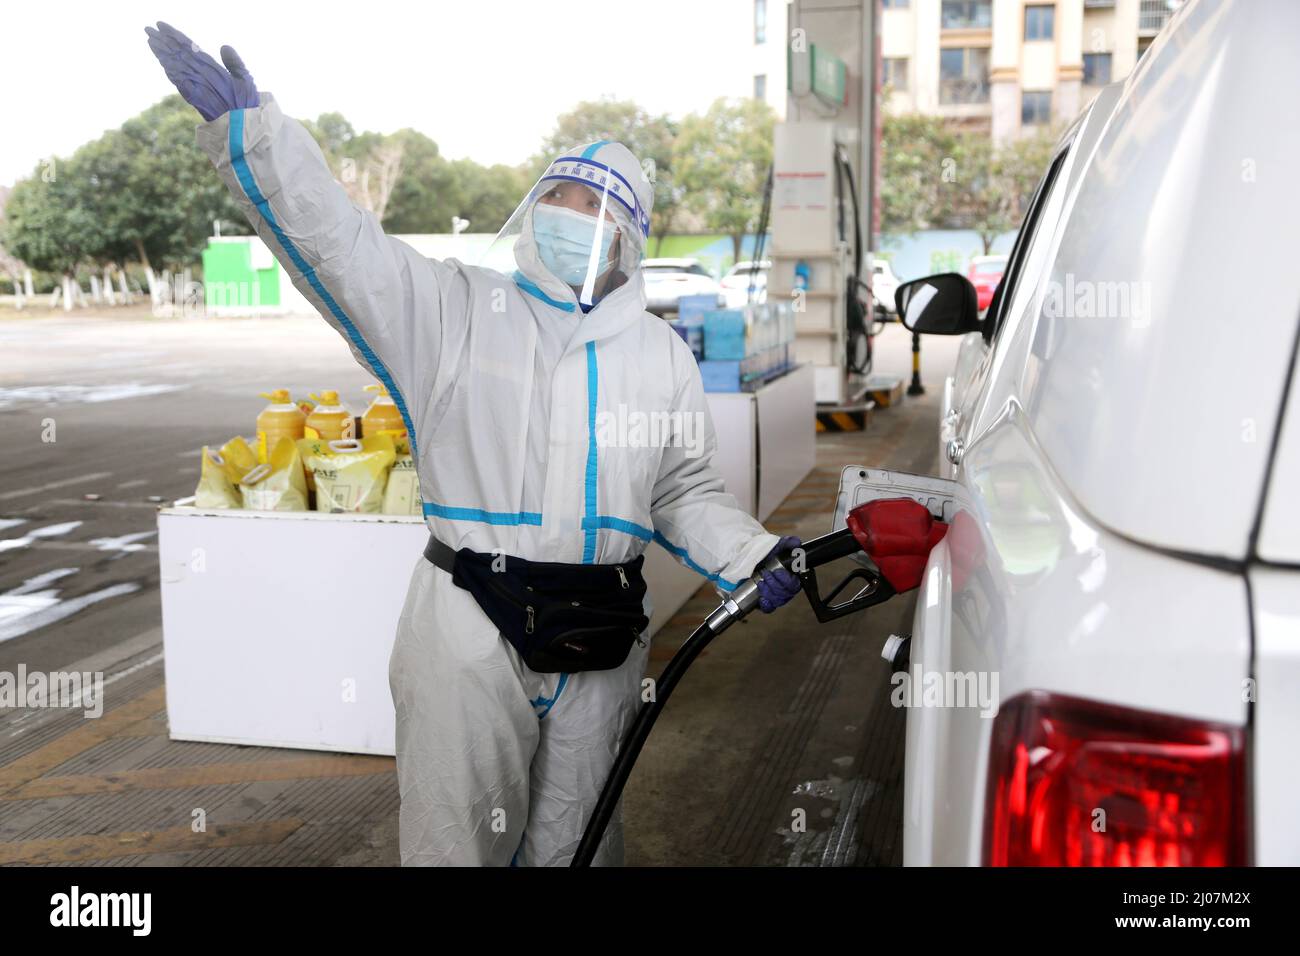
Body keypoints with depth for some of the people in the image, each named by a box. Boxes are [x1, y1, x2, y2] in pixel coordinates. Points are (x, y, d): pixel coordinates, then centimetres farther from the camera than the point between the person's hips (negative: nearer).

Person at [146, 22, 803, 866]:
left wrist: (752, 556, 0)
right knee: (458, 836, 7)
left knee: (571, 841, 16)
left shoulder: (662, 354, 12)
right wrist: (248, 128, -18)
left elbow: (686, 491, 16)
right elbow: (334, 236, -7)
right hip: (470, 631, -3)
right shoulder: (455, 309, 1)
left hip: (601, 641, 3)